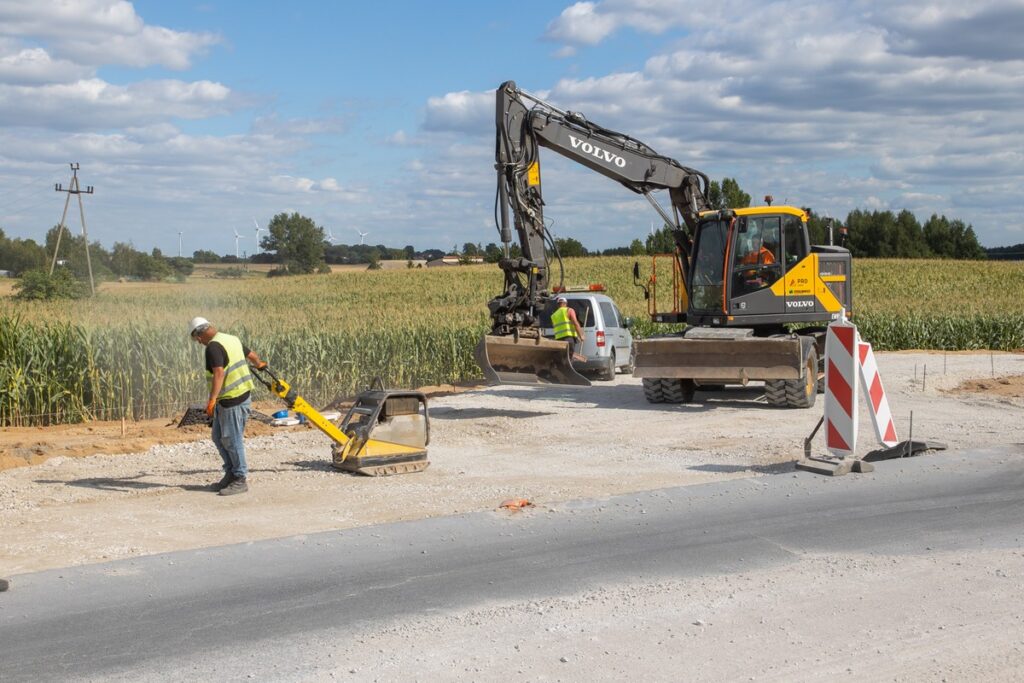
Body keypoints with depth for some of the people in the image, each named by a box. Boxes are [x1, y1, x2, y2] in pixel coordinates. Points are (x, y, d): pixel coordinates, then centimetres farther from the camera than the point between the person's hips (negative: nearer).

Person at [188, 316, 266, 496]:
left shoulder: (213, 347, -18)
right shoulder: (231, 339, 10)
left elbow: (219, 373, -31)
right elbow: (251, 354, 26)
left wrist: (212, 399, -40)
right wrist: (259, 364, 49)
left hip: (233, 401, -10)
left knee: (232, 440, -2)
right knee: (218, 436, 16)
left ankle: (241, 480, 5)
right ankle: (231, 474, 22)